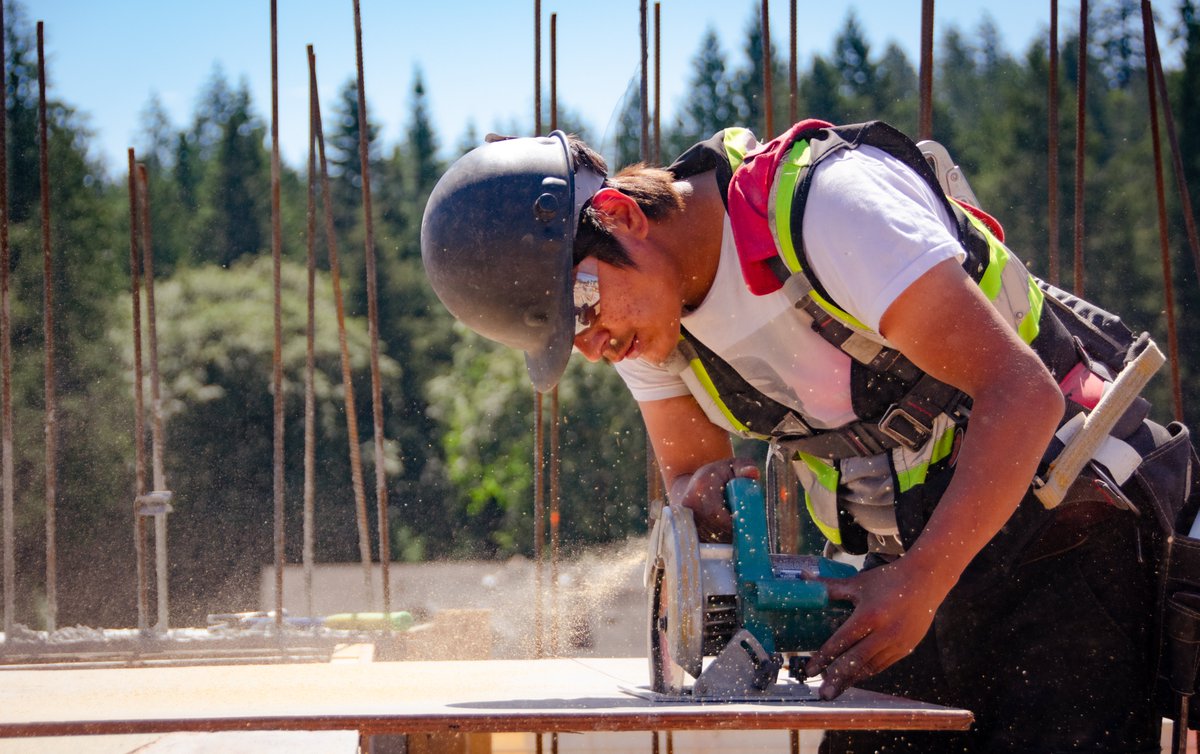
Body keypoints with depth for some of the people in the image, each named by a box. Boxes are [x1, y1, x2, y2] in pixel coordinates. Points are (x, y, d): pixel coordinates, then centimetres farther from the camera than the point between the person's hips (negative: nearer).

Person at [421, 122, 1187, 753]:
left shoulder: (824, 205, -26)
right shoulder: (645, 307, -2)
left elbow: (1021, 394, -29)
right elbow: (685, 469, 11)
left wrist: (919, 584, -36)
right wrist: (706, 491, -15)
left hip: (1054, 530, -7)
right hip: (911, 557, 7)